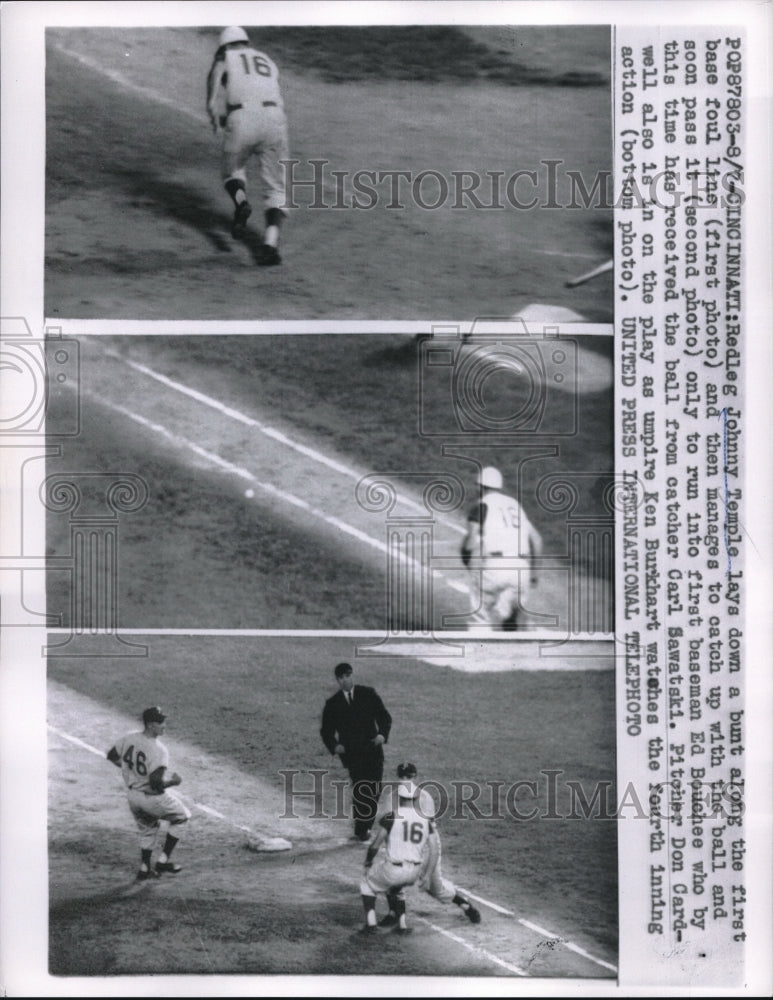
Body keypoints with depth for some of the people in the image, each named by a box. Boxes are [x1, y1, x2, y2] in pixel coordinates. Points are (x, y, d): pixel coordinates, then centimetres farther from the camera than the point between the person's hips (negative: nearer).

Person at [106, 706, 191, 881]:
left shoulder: (129, 739, -8)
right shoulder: (159, 750, -29)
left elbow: (111, 756, 8)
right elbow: (156, 783, -32)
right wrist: (173, 781, -13)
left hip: (132, 794, 7)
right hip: (153, 798, -7)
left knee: (148, 828, 30)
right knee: (182, 816, 18)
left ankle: (144, 869, 36)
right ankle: (163, 860, 17)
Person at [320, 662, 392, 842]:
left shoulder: (368, 694, 7)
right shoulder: (333, 704, 6)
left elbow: (384, 716, 8)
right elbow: (326, 731, 10)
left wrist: (383, 733, -12)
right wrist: (334, 746, -10)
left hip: (373, 749, 2)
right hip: (351, 753, -2)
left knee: (374, 791, 2)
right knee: (360, 790, -14)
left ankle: (364, 828, 17)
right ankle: (361, 831, -8)